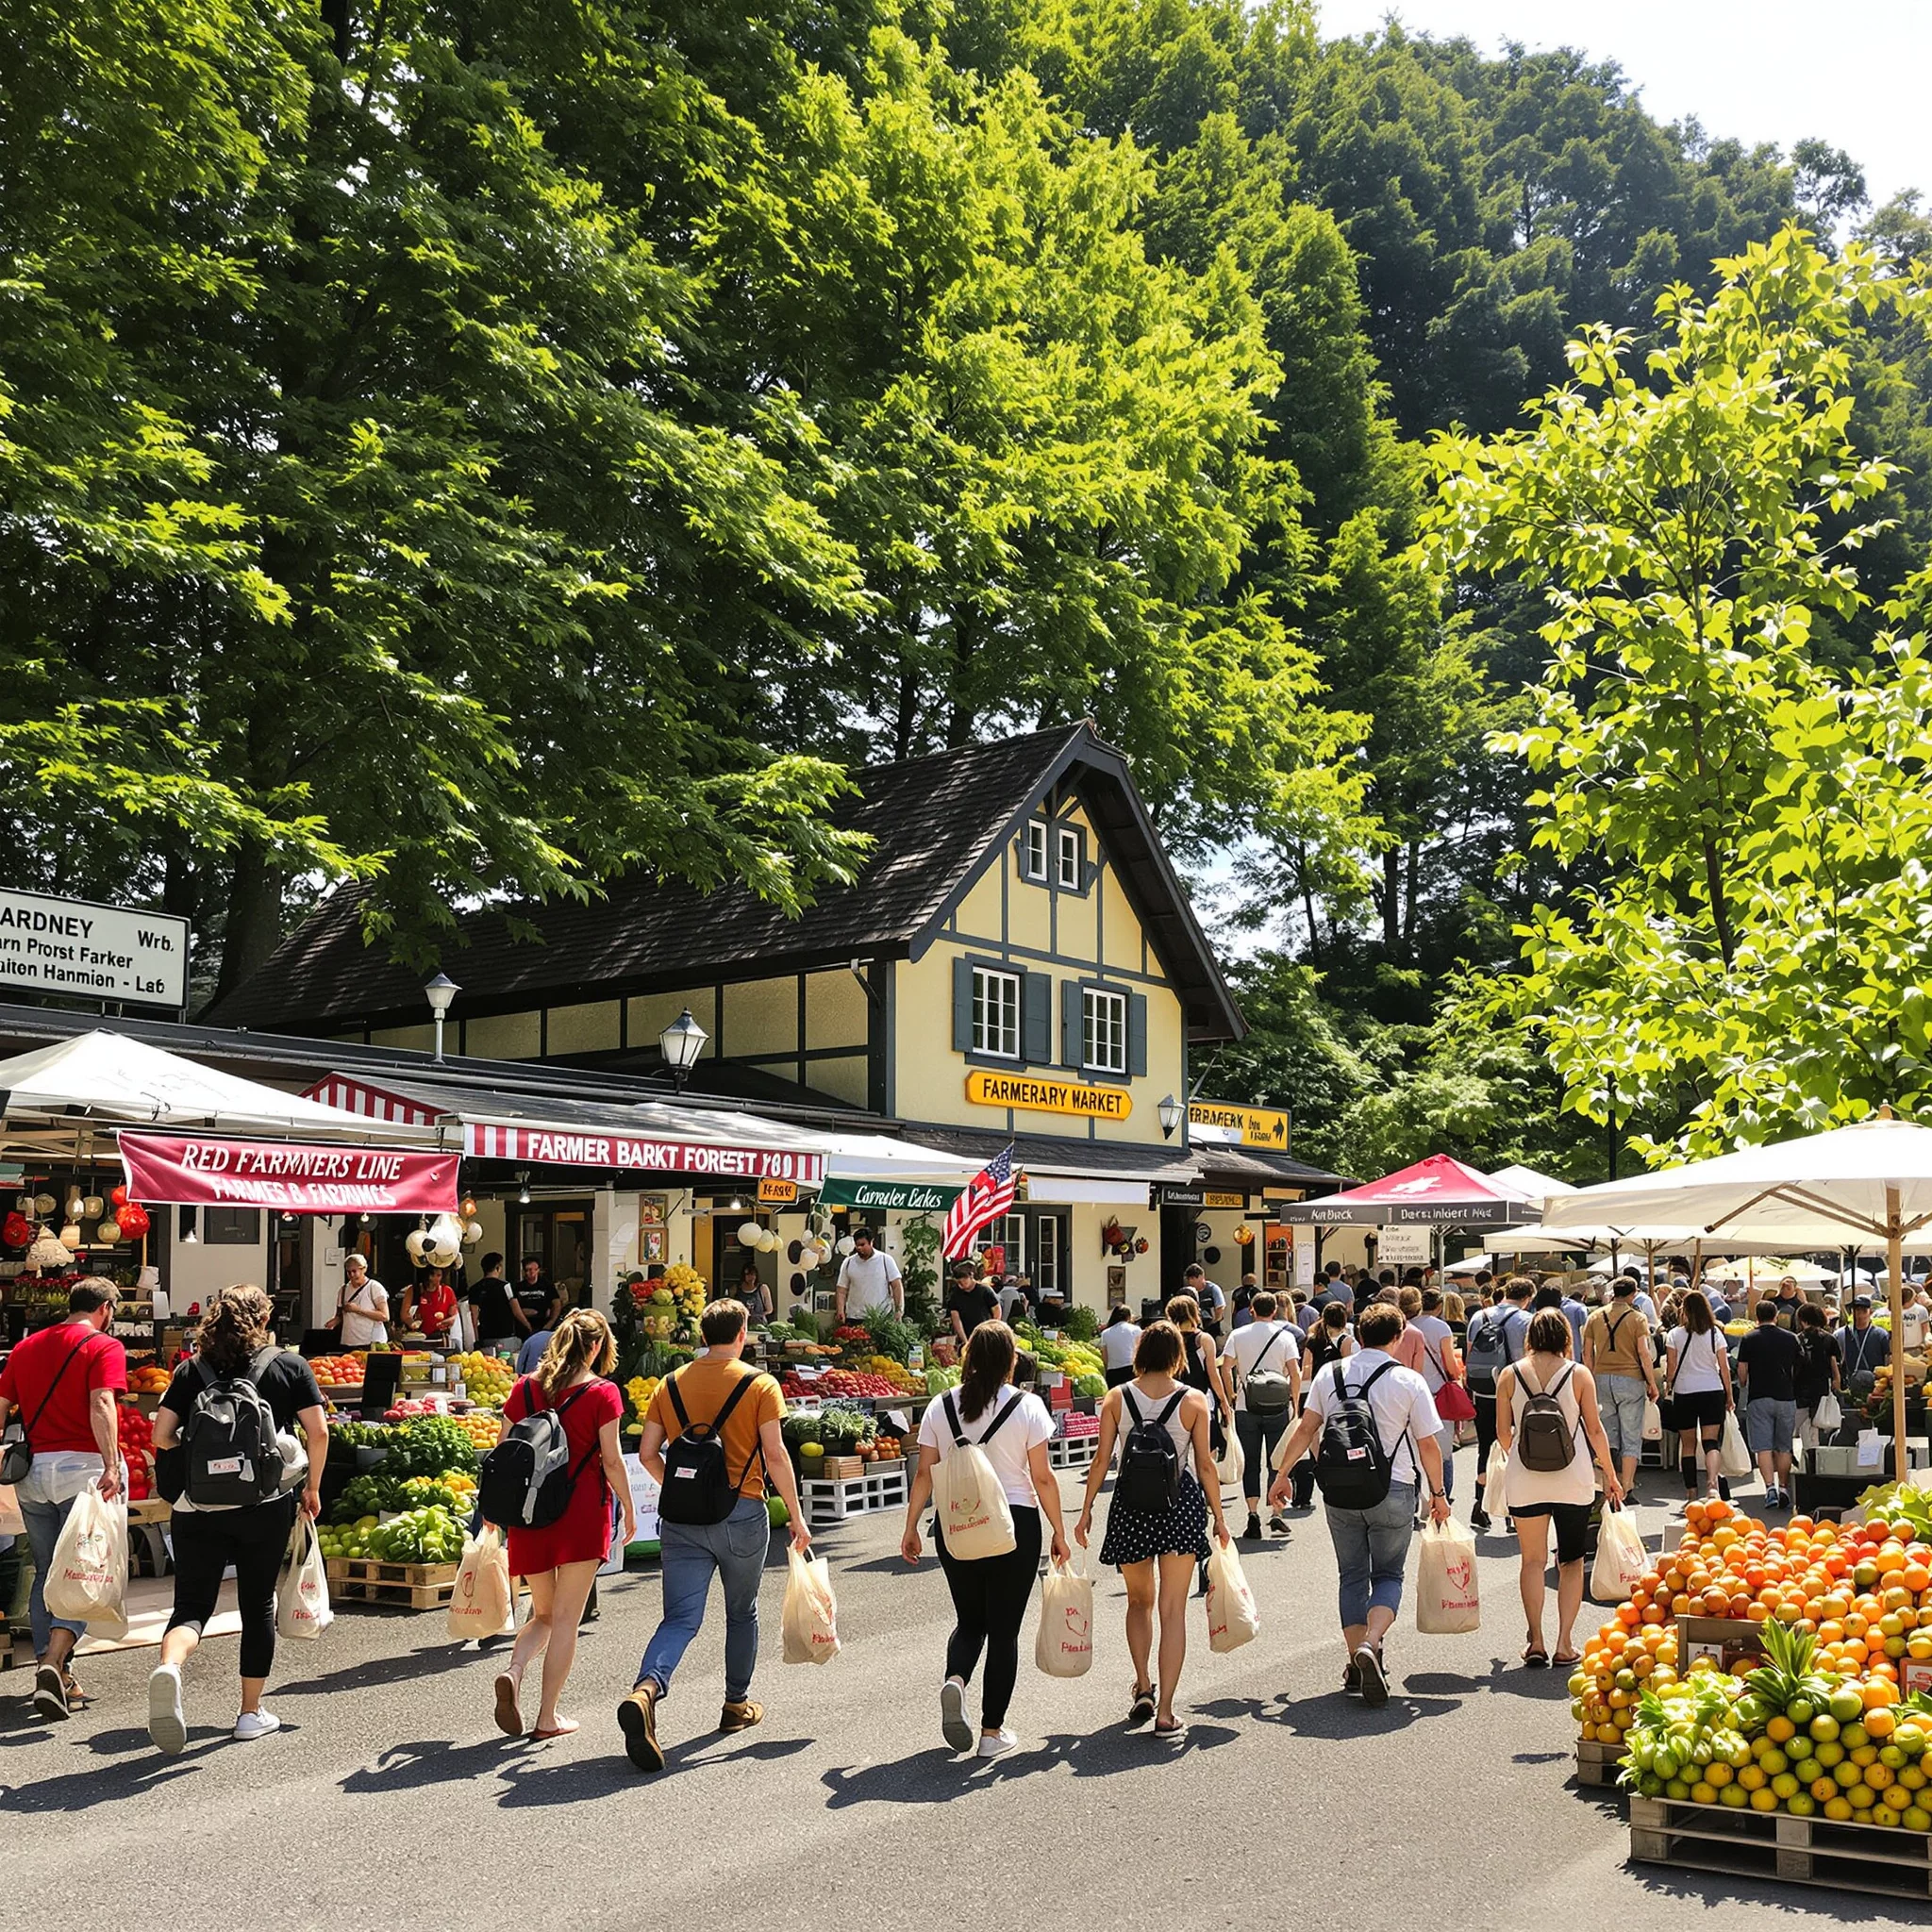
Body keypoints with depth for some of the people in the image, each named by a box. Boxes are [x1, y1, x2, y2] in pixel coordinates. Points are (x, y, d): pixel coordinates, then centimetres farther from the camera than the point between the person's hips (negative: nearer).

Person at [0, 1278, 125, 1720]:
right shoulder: (104, 1347, -3)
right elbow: (101, 1405, -17)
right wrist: (111, 1464, -24)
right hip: (81, 1468, -5)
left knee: (46, 1572, 14)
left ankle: (55, 1676, 18)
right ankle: (54, 1663, -19)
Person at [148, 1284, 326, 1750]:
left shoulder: (192, 1370, 5)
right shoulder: (290, 1366, 2)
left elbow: (161, 1436, 1)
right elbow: (318, 1432, -3)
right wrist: (312, 1488, 9)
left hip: (198, 1507, 0)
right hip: (266, 1507, 0)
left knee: (192, 1604, 3)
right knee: (258, 1605, 13)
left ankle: (169, 1665, -29)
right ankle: (252, 1713, 20)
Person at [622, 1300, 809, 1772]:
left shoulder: (671, 1385, 7)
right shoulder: (759, 1384, -3)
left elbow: (647, 1453, 4)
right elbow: (775, 1454, -10)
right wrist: (796, 1516, -4)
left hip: (683, 1518, 2)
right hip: (742, 1513, -2)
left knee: (680, 1618, -2)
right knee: (741, 1613, 19)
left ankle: (646, 1690, -28)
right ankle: (737, 1705, 32)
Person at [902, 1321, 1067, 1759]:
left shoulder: (941, 1407, 1)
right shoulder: (1027, 1407, -6)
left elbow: (924, 1473, 1)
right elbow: (1042, 1478, -6)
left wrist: (911, 1527, 9)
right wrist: (1058, 1531, 3)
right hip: (1014, 1525, -2)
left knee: (969, 1619, 20)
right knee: (1004, 1629, 8)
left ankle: (955, 1679, -9)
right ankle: (992, 1731, 9)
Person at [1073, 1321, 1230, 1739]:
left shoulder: (1116, 1398, 0)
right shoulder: (1193, 1400, -3)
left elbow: (1101, 1459, -1)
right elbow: (1205, 1464, -1)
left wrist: (1086, 1510, 7)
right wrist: (1218, 1516, 8)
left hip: (1130, 1505, 1)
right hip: (1181, 1502, -1)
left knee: (1139, 1600, 22)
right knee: (1173, 1609, 3)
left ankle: (1143, 1686, 11)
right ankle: (1165, 1712, 0)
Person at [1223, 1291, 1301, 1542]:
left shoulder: (1238, 1336, 2)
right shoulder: (1286, 1336, -1)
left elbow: (1226, 1368, -4)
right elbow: (1295, 1373, -6)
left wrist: (1231, 1395, 7)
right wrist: (1295, 1403, 2)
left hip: (1245, 1408, 1)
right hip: (1277, 1408, -1)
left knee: (1250, 1464, 6)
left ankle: (1253, 1514, -4)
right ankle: (1277, 1515, 4)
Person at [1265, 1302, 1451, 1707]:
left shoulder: (1329, 1374, 2)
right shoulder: (1409, 1381, -6)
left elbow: (1305, 1429, 4)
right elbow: (1428, 1445, -3)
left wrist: (1282, 1475, 14)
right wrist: (1438, 1494, 9)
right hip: (1393, 1491, -2)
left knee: (1351, 1574, 15)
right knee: (1388, 1574, 9)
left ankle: (1356, 1660, 13)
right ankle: (1371, 1643, -15)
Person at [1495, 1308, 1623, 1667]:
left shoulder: (1510, 1375, -1)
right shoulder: (1578, 1374, -4)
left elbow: (1502, 1431, 2)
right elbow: (1595, 1429, -1)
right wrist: (1610, 1474, 12)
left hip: (1524, 1478, 0)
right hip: (1573, 1477, 0)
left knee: (1533, 1560, 11)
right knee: (1571, 1562, 11)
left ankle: (1536, 1641, 5)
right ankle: (1565, 1643, 6)